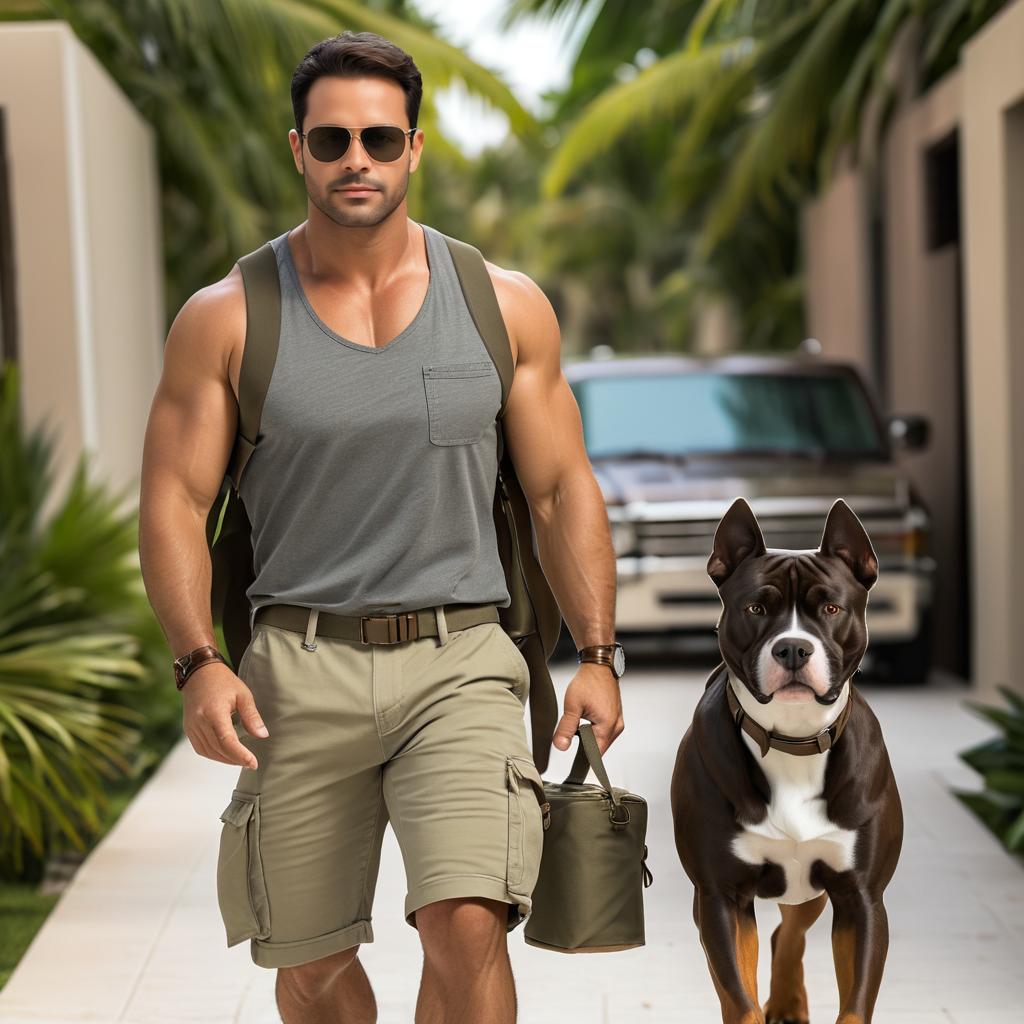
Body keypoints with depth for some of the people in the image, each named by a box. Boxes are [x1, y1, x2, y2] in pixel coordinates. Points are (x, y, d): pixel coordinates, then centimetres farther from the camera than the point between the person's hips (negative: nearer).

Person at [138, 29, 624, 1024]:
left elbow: (562, 491, 9)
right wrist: (199, 662, -14)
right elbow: (174, 500, -1)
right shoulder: (227, 319, 1)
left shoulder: (506, 307, 5)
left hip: (458, 660, 0)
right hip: (298, 669, 1)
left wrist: (596, 653, 1)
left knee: (467, 928, -19)